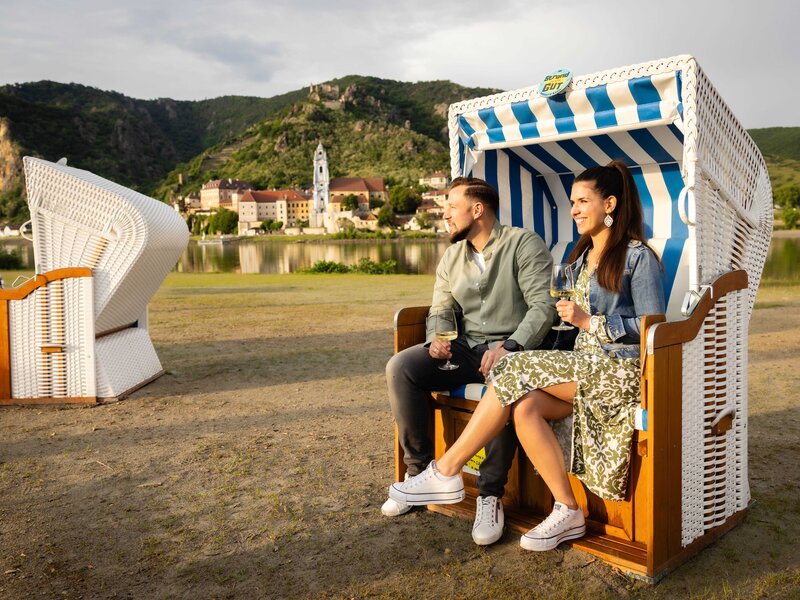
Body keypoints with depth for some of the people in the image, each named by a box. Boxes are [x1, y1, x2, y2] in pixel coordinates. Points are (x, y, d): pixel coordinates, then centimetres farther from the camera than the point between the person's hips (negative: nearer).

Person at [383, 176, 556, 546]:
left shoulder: (523, 244, -5)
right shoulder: (452, 257, 15)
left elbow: (543, 306, -15)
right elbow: (440, 310, 17)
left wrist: (510, 347, -30)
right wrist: (437, 338, -7)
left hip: (511, 348, -5)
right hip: (465, 348, 6)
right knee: (400, 367, -17)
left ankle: (491, 494, -25)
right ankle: (419, 472, -6)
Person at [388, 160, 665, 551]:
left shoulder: (638, 257, -5)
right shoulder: (582, 256, 19)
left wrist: (589, 321, -15)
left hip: (620, 371, -7)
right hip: (586, 366, 7)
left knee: (518, 371, -23)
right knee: (524, 407, -24)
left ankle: (446, 472, -16)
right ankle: (567, 511, -11)